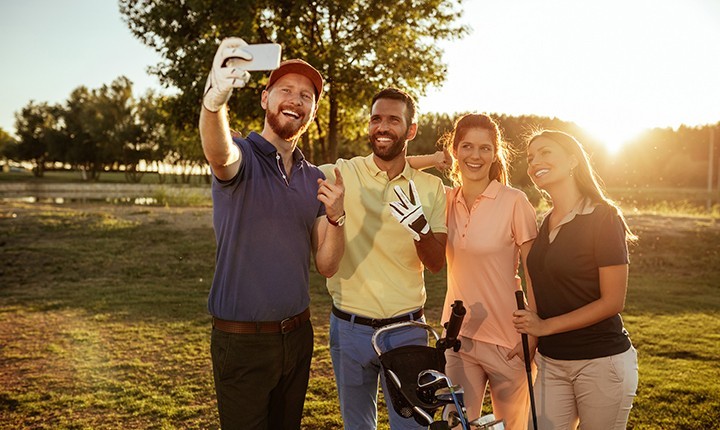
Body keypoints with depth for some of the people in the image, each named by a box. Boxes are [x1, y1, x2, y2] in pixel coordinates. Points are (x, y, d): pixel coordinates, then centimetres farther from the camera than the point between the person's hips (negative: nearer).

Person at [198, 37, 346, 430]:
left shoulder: (314, 179, 7)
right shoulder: (242, 156, -8)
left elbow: (326, 265, 2)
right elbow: (218, 151, -35)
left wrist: (335, 216, -17)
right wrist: (215, 97, -55)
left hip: (297, 335, 5)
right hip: (242, 341, -5)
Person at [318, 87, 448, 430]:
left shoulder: (431, 188, 0)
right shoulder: (341, 175, -5)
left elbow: (436, 263, -4)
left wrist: (419, 225, -23)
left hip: (407, 329, 1)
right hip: (349, 327, 0)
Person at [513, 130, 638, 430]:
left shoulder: (604, 218, -11)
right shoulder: (546, 224, 8)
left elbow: (613, 301, -14)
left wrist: (545, 326, -14)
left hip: (601, 361, -6)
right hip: (551, 361, 6)